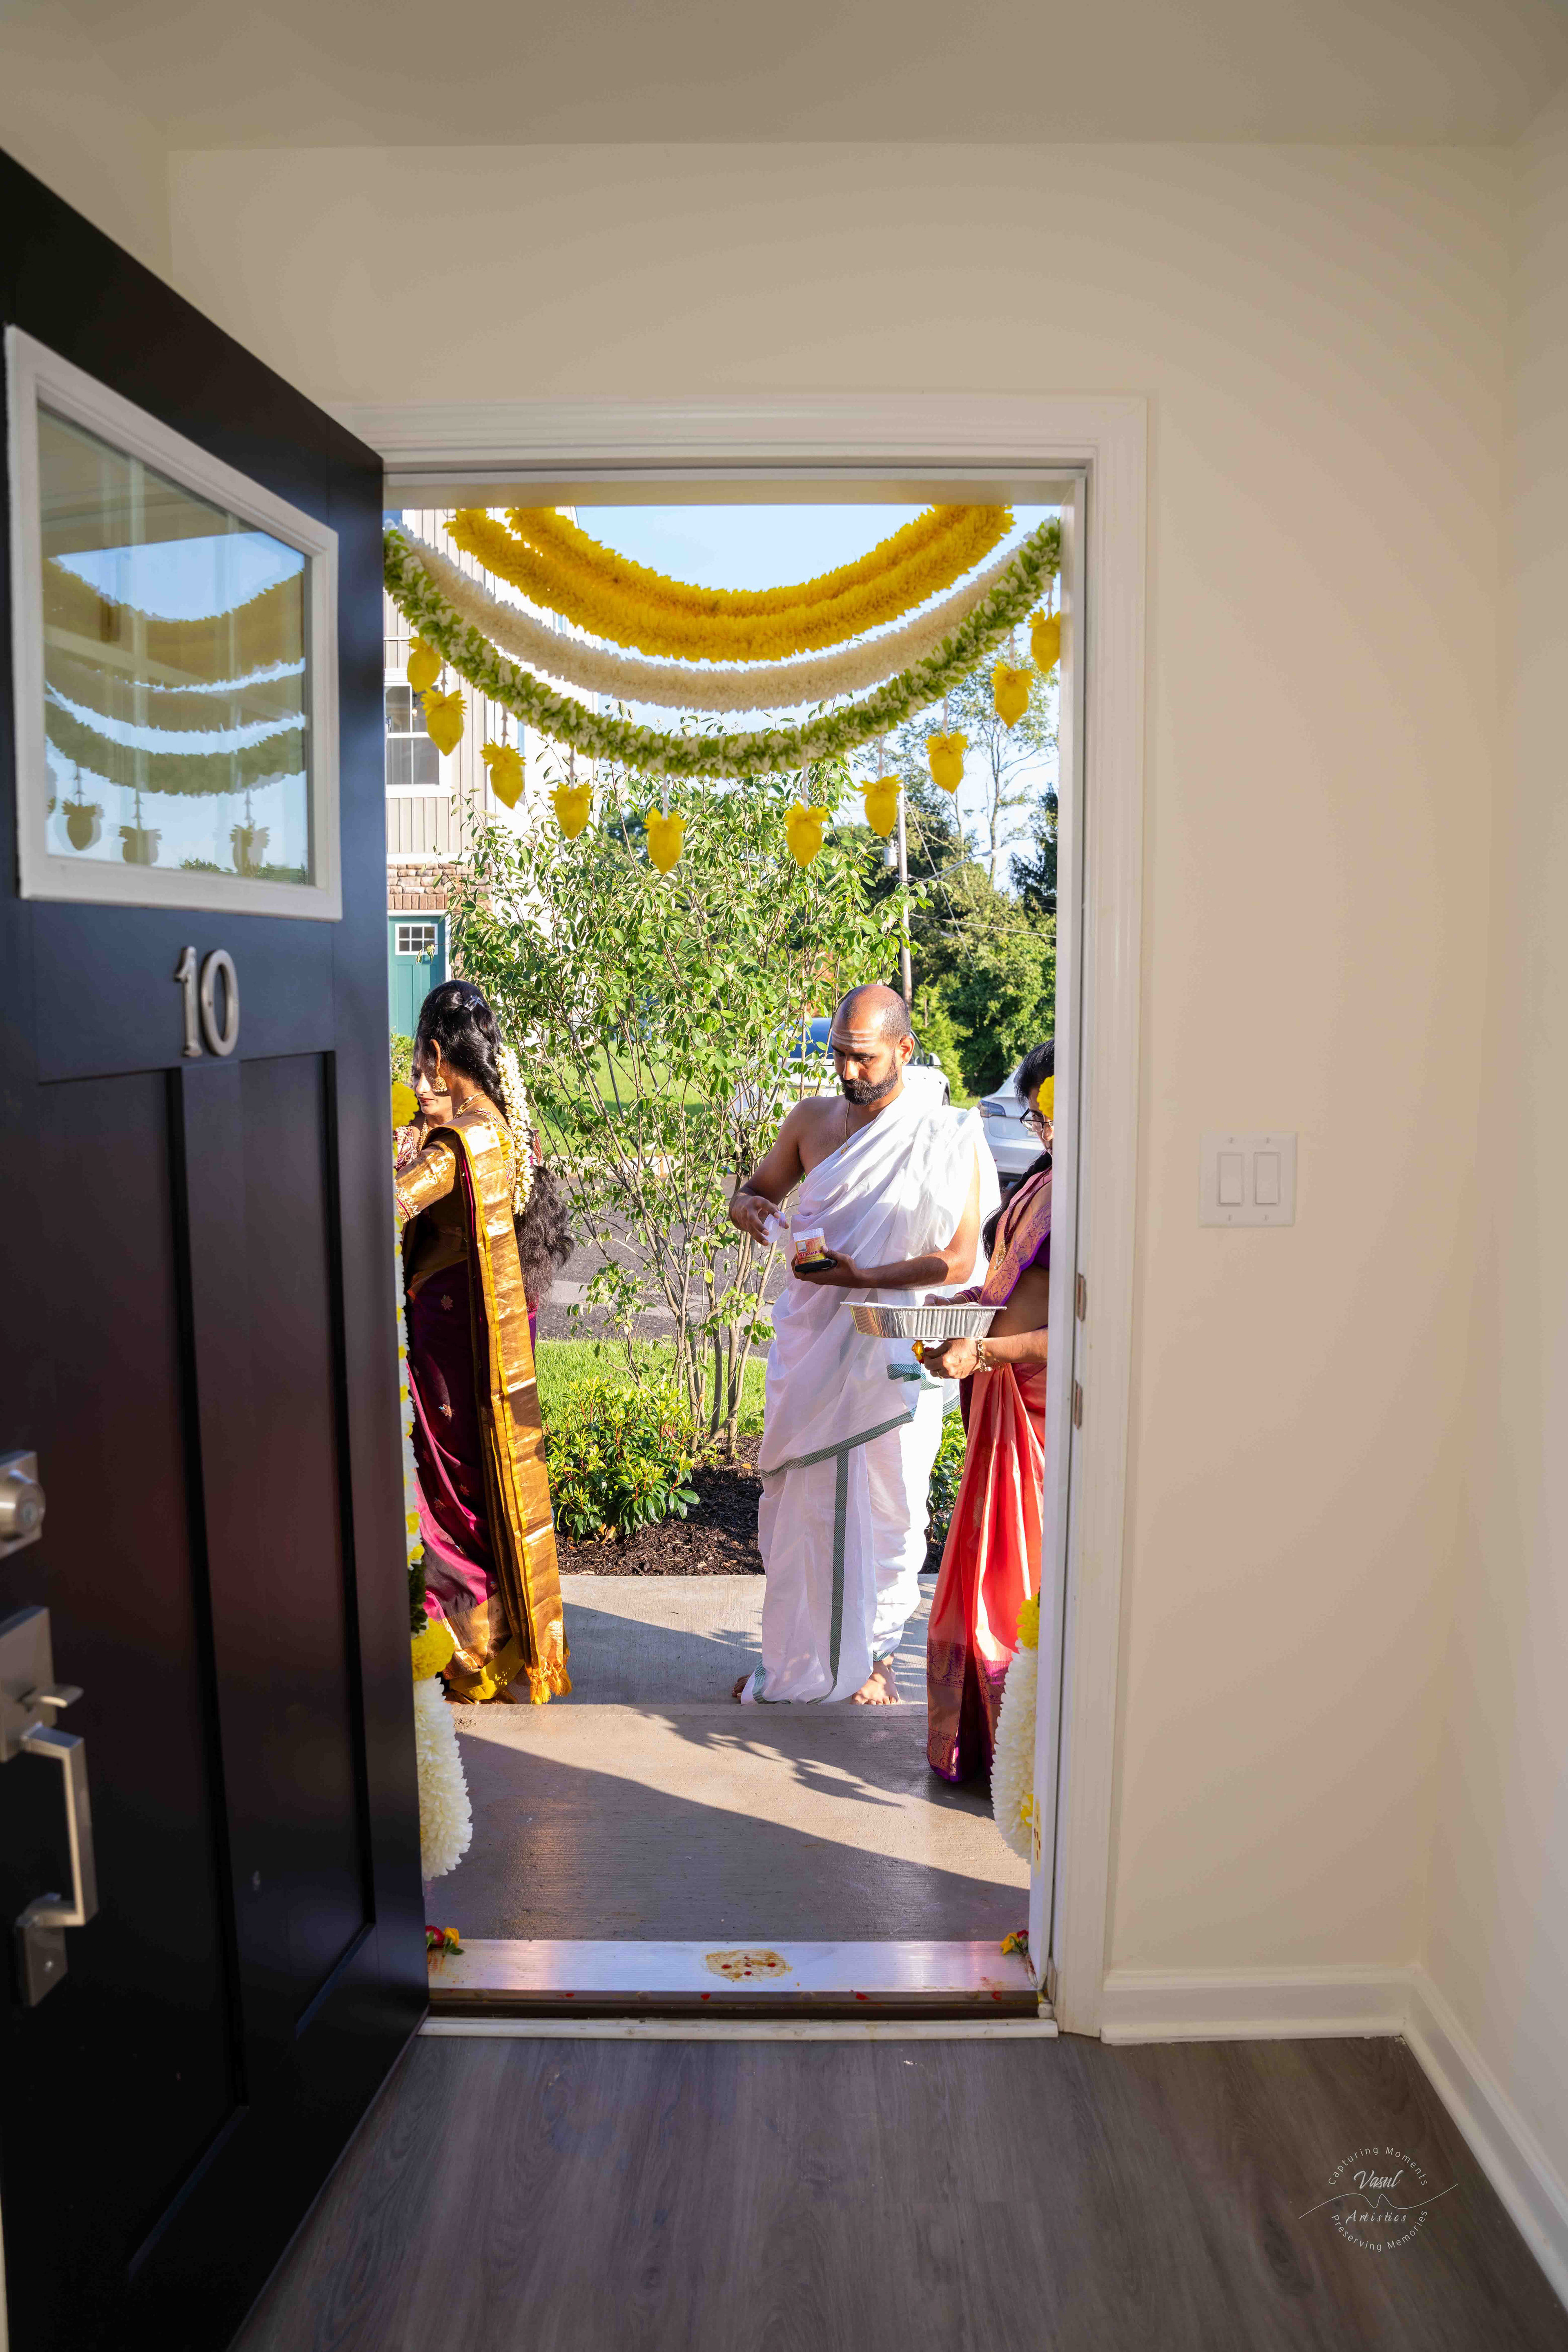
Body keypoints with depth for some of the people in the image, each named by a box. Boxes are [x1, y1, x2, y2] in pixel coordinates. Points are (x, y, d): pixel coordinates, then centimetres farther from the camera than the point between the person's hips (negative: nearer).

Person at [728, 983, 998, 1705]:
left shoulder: (947, 1140, -8)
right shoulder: (813, 1119, 4)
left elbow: (959, 1259, -11)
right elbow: (755, 1189, 16)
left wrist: (864, 1277, -22)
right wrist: (747, 1206, -9)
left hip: (893, 1352, -3)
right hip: (808, 1342, 3)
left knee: (886, 1505, 8)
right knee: (797, 1498, 9)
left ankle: (874, 1652, 28)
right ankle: (794, 1655, 24)